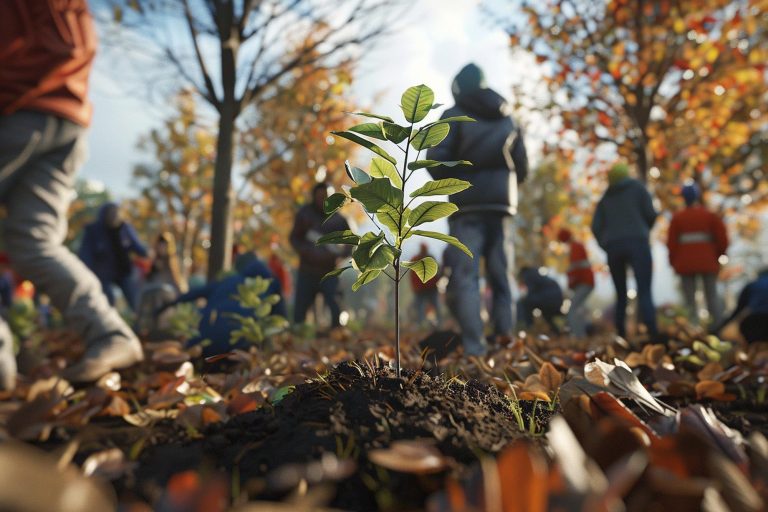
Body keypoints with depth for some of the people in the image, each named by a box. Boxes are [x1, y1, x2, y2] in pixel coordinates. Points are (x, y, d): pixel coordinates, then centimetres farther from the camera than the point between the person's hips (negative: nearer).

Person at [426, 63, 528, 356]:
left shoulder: (452, 116, 2)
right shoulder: (506, 118, 15)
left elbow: (436, 160, -9)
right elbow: (522, 167, 13)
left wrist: (450, 182, 9)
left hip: (466, 205, -3)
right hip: (501, 204, 4)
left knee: (465, 275, -4)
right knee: (501, 273, 8)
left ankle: (474, 343, -9)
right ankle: (505, 332, 1)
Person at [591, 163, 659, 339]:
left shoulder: (605, 198, 19)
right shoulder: (637, 187, 13)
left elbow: (596, 227, 8)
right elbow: (651, 214, 3)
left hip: (613, 247, 3)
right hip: (637, 243, -3)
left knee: (621, 295, 11)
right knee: (644, 293, -12)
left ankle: (622, 337, 4)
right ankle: (653, 334, -29)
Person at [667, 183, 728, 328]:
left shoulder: (677, 217, 1)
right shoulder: (710, 215, 3)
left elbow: (671, 242, -2)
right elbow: (723, 239, 0)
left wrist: (673, 261, 8)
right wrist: (717, 255, 16)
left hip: (686, 263, -1)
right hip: (708, 262, 1)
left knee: (690, 297, 4)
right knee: (712, 295, 8)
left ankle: (693, 326, -1)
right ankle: (719, 325, 3)